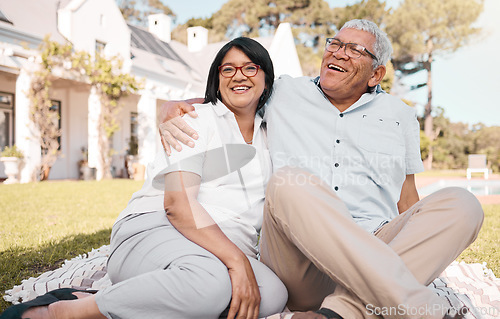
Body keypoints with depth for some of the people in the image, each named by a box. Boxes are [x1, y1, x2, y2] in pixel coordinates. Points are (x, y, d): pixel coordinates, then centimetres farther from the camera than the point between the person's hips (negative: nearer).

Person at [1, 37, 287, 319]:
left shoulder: (268, 138, 22)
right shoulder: (197, 119, 1)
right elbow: (177, 203, -14)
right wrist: (237, 259, -22)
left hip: (220, 251, 6)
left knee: (273, 293, -27)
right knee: (210, 281, -40)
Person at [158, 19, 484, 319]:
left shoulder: (399, 115, 19)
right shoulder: (283, 94, 15)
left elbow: (407, 199, 20)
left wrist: (430, 252, 3)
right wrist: (171, 110, 2)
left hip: (378, 247, 3)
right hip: (299, 266, -2)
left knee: (461, 203, -20)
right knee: (289, 184, -32)